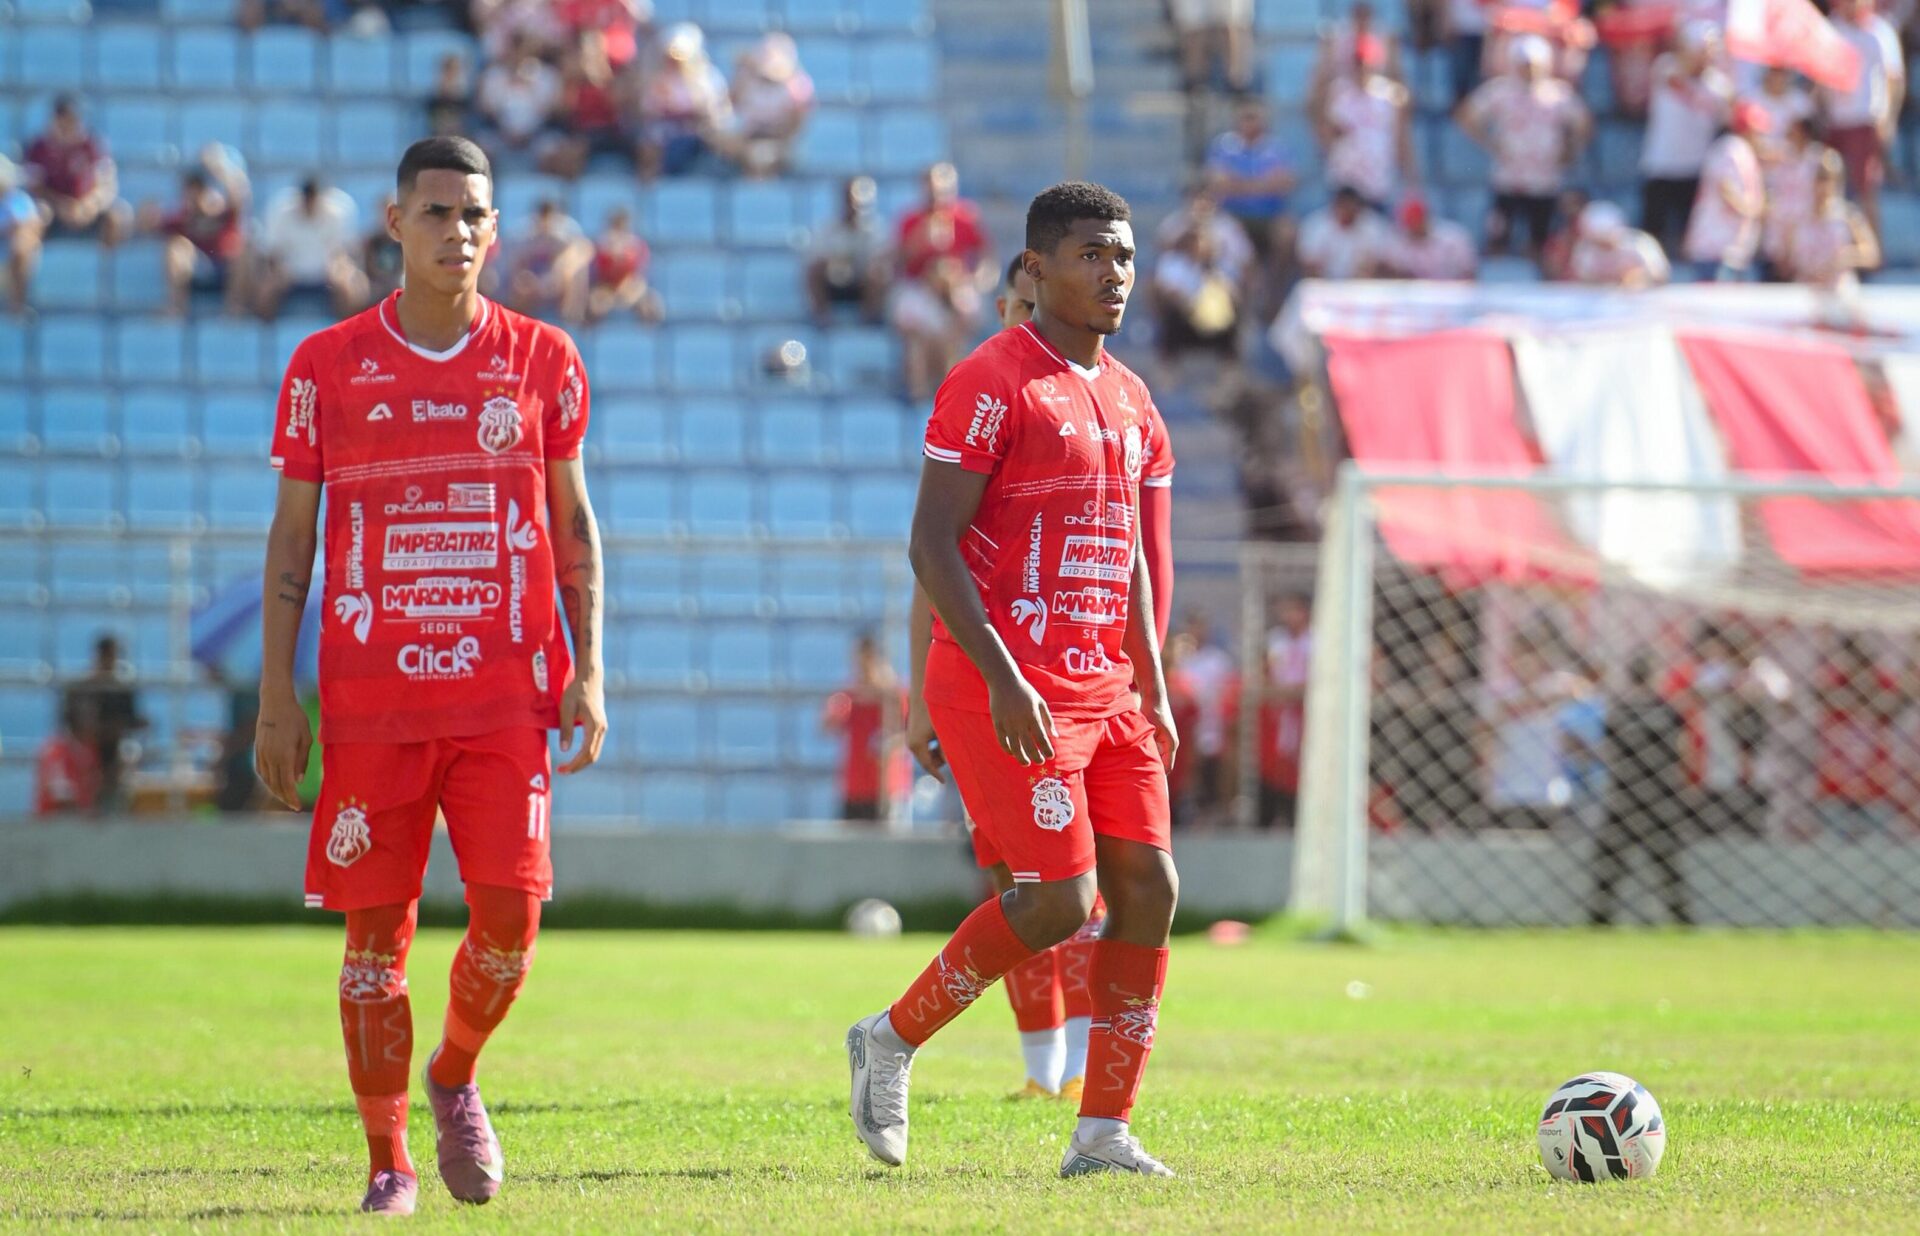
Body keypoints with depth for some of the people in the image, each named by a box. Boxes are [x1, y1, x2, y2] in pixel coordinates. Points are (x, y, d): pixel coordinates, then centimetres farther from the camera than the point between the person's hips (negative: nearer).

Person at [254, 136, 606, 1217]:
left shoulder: (542, 360, 6)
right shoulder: (326, 367, 3)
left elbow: (573, 524, 11)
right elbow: (291, 538, 7)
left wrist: (588, 671, 2)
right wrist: (277, 698, 1)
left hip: (506, 694, 1)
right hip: (368, 702, 0)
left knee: (510, 914, -7)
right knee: (377, 929, -1)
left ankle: (456, 1079, 22)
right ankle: (388, 1164, 9)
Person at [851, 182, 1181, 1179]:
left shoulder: (1127, 399, 15)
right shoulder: (992, 383, -10)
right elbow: (931, 543, -15)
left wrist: (1151, 685, 16)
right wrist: (1001, 678, -22)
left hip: (1105, 689, 8)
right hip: (1010, 695, -8)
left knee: (1149, 890, -1)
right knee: (1060, 900, -13)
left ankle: (1104, 1134, 4)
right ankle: (893, 1041, 7)